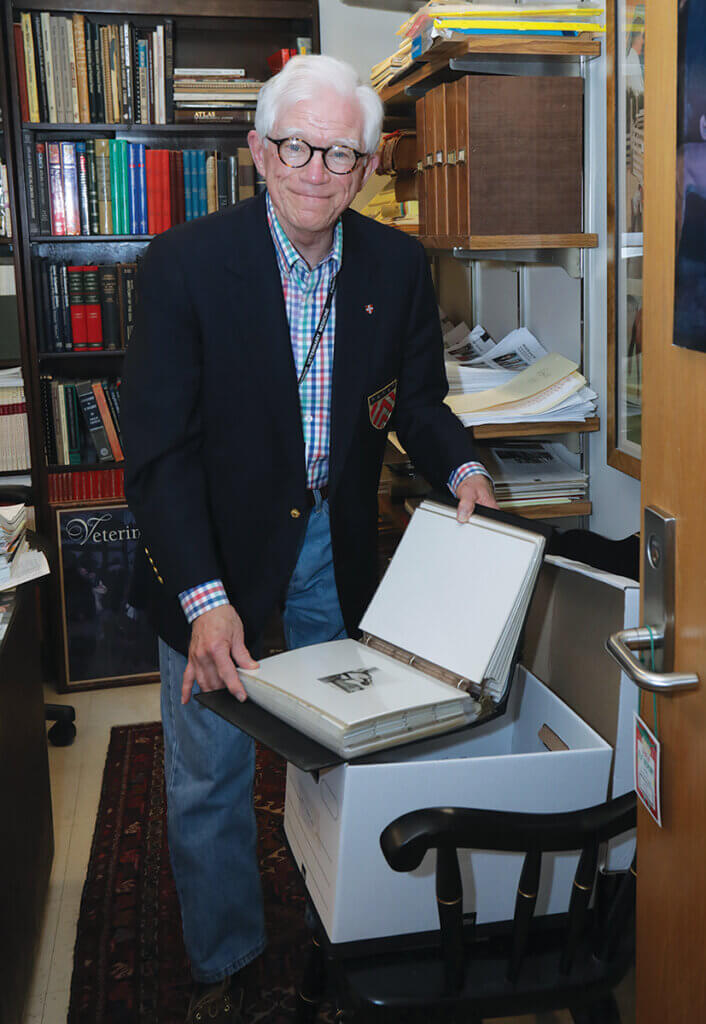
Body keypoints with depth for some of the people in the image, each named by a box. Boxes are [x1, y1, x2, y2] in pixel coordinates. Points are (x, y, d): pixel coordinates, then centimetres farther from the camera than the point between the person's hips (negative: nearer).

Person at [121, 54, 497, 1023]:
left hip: (338, 540, 3)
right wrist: (204, 597, -29)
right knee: (209, 779, 10)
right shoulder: (186, 262, -17)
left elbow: (416, 396, 7)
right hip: (215, 544, -3)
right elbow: (159, 445, -20)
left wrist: (460, 467, -15)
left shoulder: (398, 264, -5)